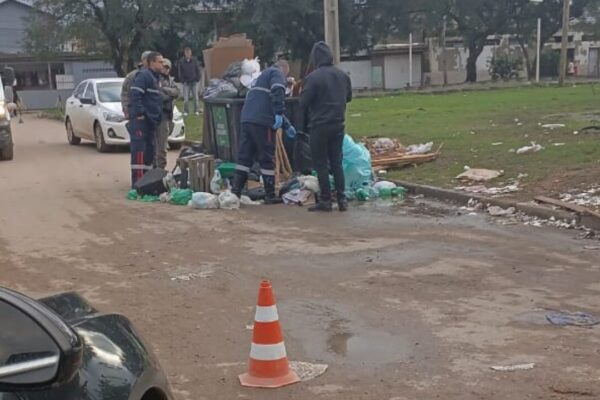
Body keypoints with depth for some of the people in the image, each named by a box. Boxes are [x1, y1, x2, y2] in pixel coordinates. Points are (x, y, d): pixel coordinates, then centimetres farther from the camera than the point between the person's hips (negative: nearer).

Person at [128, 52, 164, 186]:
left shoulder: (155, 78, 20)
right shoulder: (144, 75, -12)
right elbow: (134, 95, -21)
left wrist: (158, 117, 21)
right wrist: (139, 113, -22)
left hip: (150, 119, 10)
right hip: (140, 119, -10)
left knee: (149, 150, 12)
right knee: (139, 149, -11)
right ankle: (137, 180, -12)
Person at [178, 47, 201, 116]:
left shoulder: (195, 60, -1)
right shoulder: (181, 61, -2)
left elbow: (198, 70, 3)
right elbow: (180, 72, 1)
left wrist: (197, 79, -4)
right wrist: (182, 80, -5)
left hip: (194, 82, 1)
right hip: (186, 82, -1)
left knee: (195, 97, 5)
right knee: (186, 98, -3)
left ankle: (196, 111, 14)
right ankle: (186, 111, 4)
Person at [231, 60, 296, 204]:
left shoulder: (264, 74, 34)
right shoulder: (277, 74, 5)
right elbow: (277, 92, -19)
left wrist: (286, 126, 40)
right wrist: (279, 114, -23)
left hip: (247, 120, 8)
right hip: (262, 122, -8)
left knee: (244, 157, 9)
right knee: (267, 158, 0)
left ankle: (236, 192, 6)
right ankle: (270, 195, 6)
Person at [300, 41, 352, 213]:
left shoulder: (313, 77, -16)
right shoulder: (343, 75, 5)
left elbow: (303, 102, -11)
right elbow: (348, 97, 18)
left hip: (320, 126, -6)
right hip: (338, 124, 6)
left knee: (321, 163, 2)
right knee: (337, 162, 11)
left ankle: (325, 200, 3)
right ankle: (342, 199, 9)